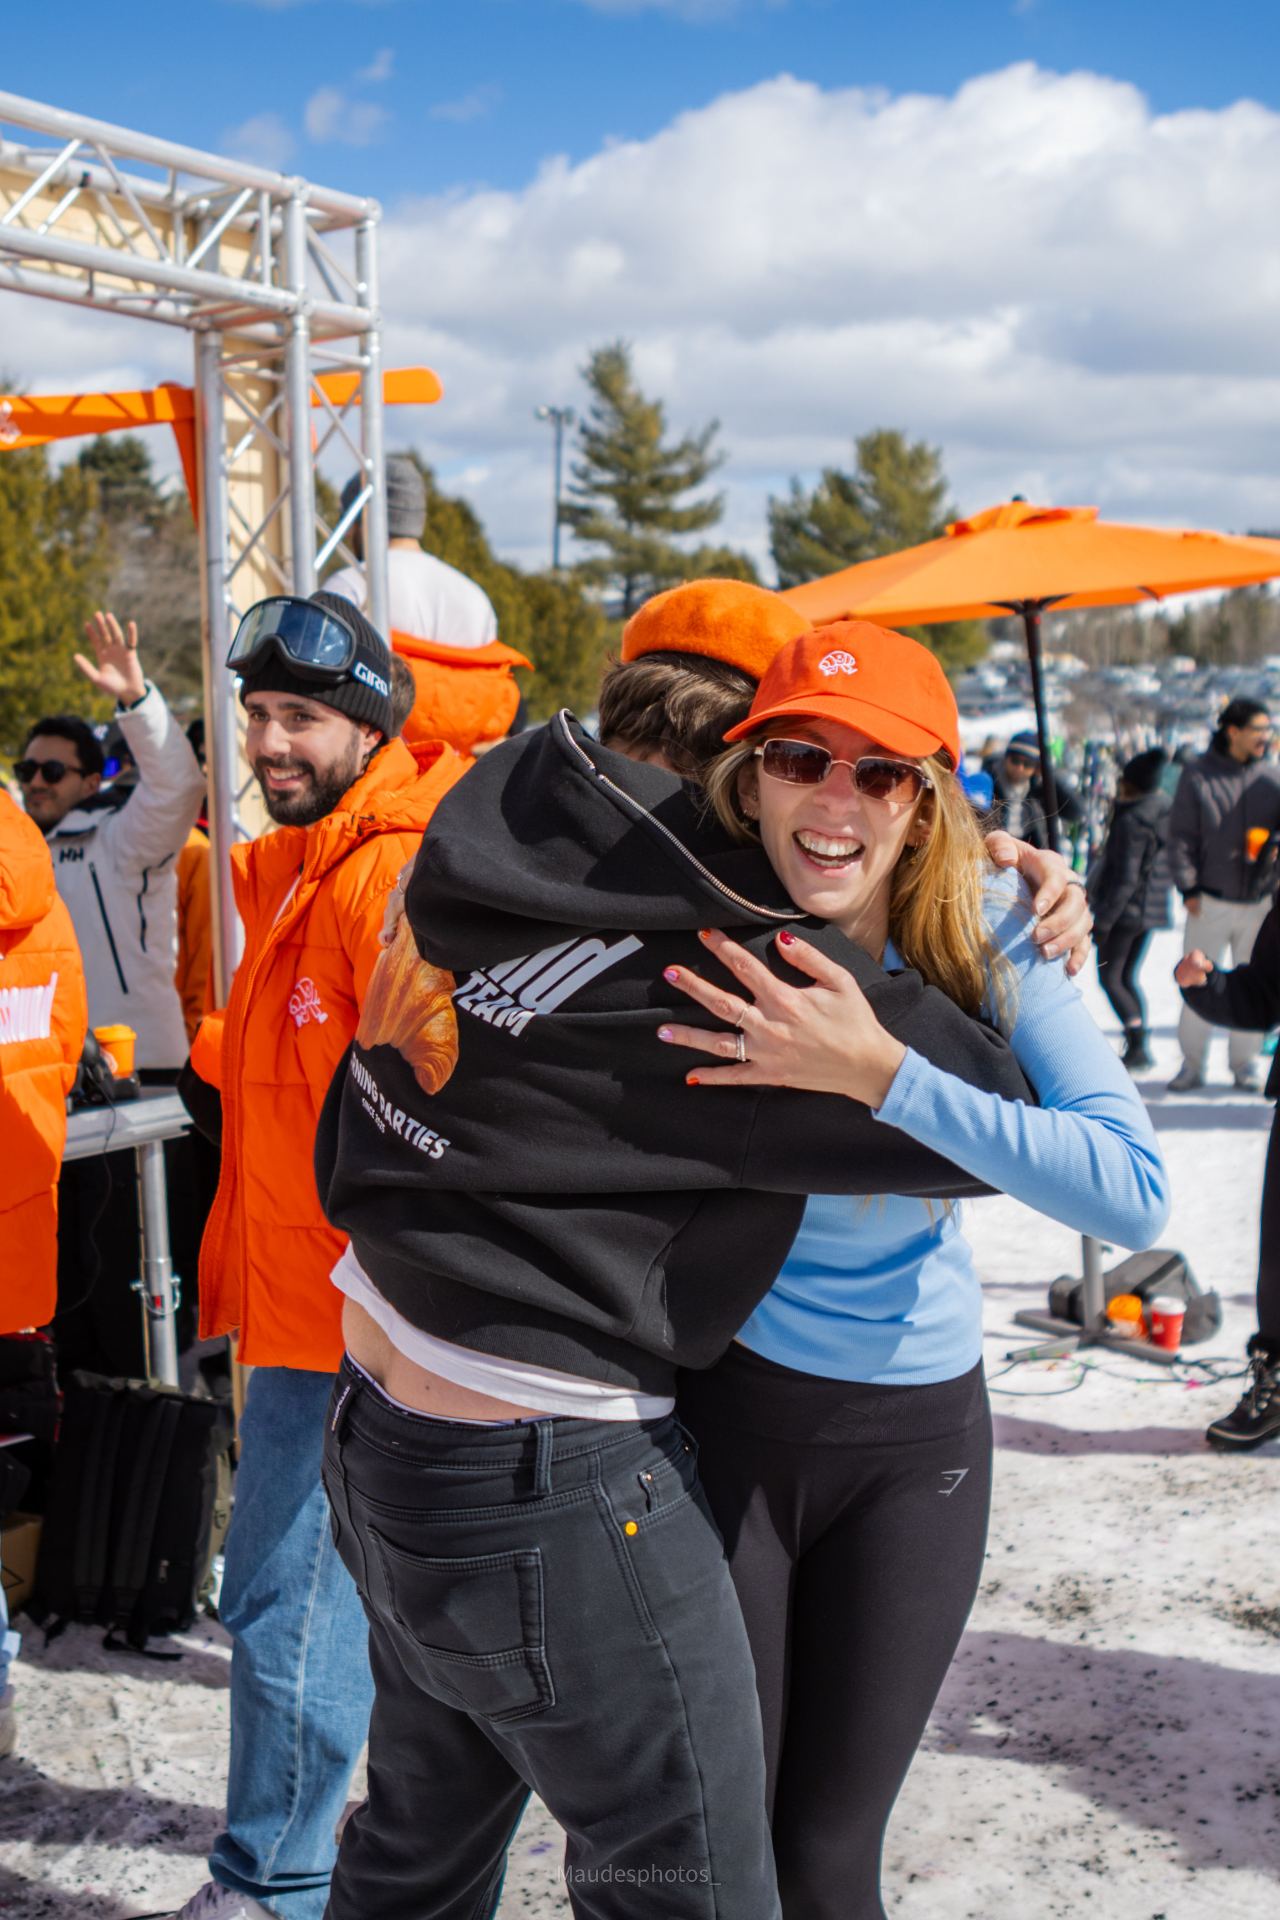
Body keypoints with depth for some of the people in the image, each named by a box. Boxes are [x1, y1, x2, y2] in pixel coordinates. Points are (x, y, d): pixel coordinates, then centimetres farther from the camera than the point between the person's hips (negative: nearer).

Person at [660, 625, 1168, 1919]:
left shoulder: (986, 936, -15)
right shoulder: (701, 926, -13)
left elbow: (1134, 1193, -28)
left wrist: (878, 1073, -35)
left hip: (914, 1434, 0)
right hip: (717, 1404, 0)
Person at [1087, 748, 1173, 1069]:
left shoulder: (1131, 821, -19)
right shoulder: (1167, 811, 5)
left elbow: (1125, 878, -22)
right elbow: (1170, 866, 13)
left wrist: (1103, 919, -18)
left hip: (1126, 910, -8)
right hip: (1155, 909, 8)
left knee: (1109, 978, 1)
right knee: (1128, 978, 17)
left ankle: (1137, 1043, -10)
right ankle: (1139, 1046, 16)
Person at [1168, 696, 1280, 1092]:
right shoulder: (1197, 776, -3)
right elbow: (1181, 835, -1)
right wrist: (1188, 887, -7)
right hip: (1210, 901, -2)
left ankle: (1246, 1063, 22)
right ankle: (1192, 1064, 14)